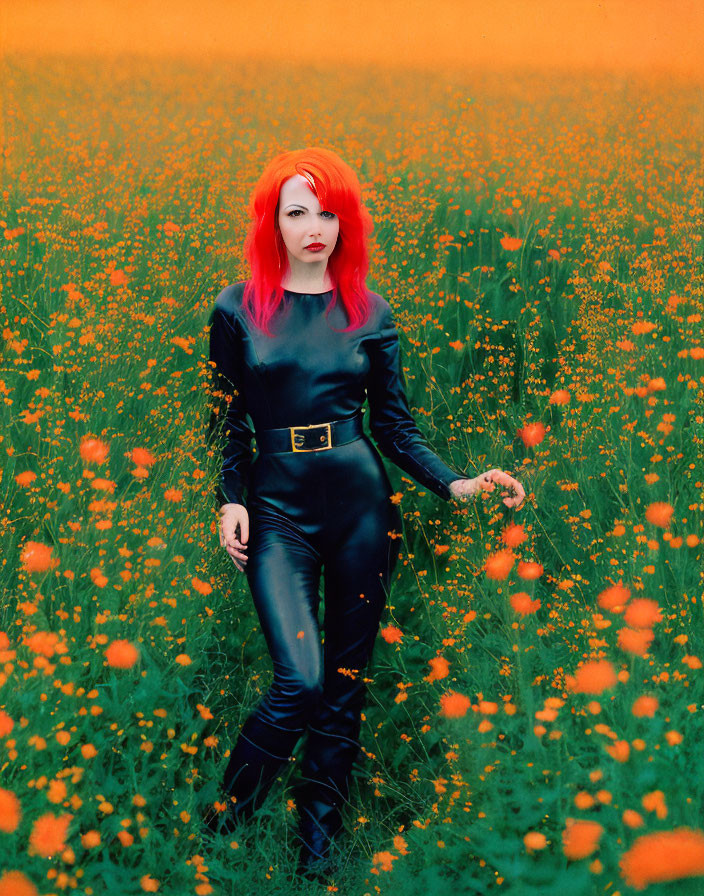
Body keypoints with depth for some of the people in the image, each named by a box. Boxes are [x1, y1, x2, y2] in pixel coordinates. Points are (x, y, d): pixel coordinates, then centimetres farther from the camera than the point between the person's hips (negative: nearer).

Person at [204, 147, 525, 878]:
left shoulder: (369, 313, 4)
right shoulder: (238, 310, 2)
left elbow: (395, 424, 6)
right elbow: (228, 420, 6)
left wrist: (454, 484, -8)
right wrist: (230, 498, -7)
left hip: (360, 504, 2)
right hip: (278, 508, -2)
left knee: (345, 681, 7)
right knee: (301, 680, -14)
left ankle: (320, 829, 24)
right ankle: (233, 803, 13)